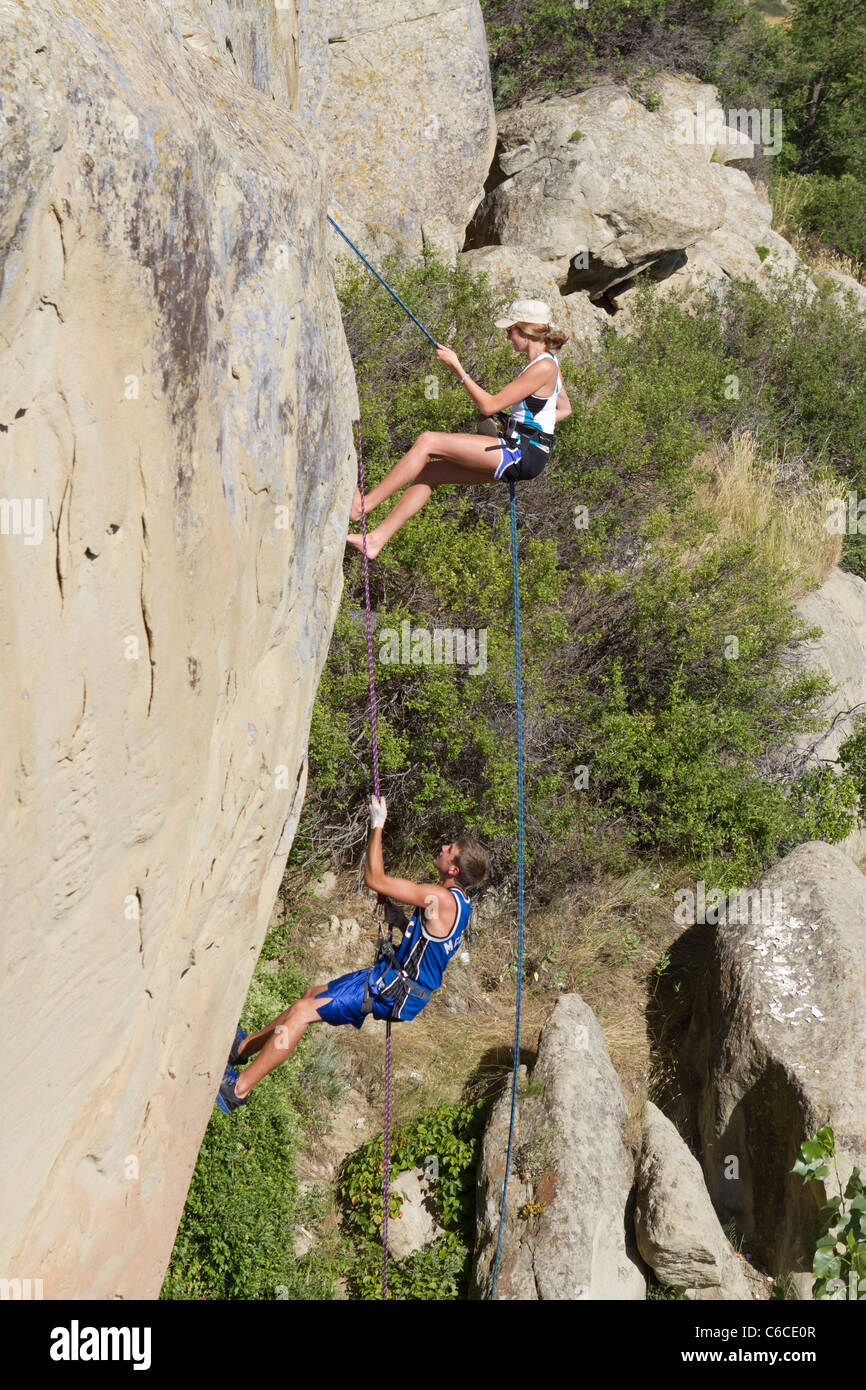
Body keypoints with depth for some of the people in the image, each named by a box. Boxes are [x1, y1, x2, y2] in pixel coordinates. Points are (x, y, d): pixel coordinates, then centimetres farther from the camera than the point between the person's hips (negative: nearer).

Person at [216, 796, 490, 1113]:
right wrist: (401, 920, 7)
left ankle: (238, 1088, -7)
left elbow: (374, 878, -21)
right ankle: (244, 1046, 32)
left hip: (390, 992, -10)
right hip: (397, 981, 10)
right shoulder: (458, 903, 6)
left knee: (303, 1011, -10)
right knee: (313, 994, 20)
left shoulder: (440, 898, -24)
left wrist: (377, 825, -13)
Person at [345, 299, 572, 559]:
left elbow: (489, 406, -17)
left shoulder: (544, 367, -15)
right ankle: (376, 539, 5)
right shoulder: (546, 363, 15)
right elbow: (565, 408, 31)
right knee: (430, 471, 7)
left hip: (523, 453, -10)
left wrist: (456, 367, -14)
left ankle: (361, 506, -13)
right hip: (516, 454, 10)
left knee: (427, 441, -15)